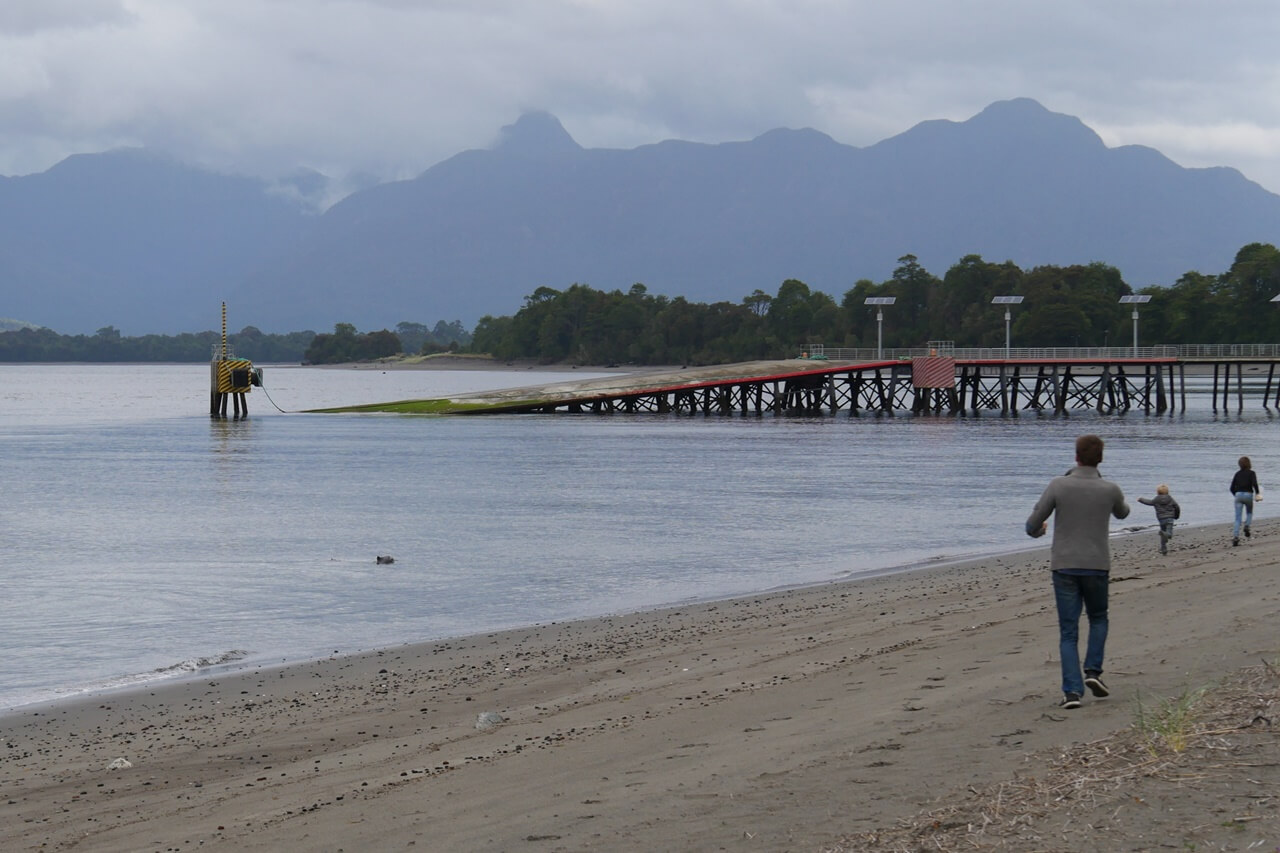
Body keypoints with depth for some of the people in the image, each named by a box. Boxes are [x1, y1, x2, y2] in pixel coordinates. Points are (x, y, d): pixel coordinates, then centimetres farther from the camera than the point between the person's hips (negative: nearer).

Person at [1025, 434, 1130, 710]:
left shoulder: (1058, 486, -8)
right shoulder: (1110, 490, -5)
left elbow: (1032, 526, -2)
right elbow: (1122, 512, 20)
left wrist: (1039, 530, 22)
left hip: (1064, 566, 0)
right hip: (1097, 567, 1)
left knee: (1068, 632, 3)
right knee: (1098, 619, 24)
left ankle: (1072, 690, -7)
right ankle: (1093, 671, 6)